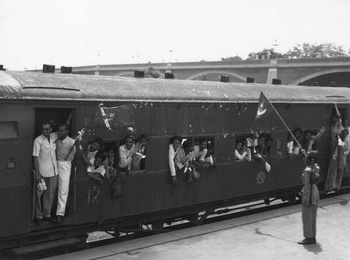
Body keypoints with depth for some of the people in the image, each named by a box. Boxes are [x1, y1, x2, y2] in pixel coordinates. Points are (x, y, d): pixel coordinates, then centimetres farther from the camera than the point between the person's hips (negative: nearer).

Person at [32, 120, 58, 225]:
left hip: (53, 171, 5)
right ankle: (39, 216, 17)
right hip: (42, 172, -4)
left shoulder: (54, 136, 2)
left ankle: (47, 214, 24)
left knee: (50, 195, 12)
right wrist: (37, 173, -15)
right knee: (40, 194, 4)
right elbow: (35, 157, -11)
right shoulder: (38, 140, -11)